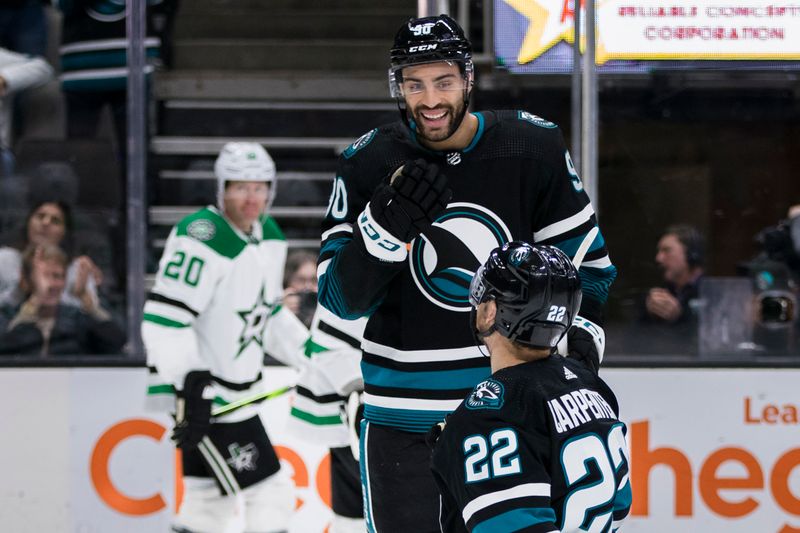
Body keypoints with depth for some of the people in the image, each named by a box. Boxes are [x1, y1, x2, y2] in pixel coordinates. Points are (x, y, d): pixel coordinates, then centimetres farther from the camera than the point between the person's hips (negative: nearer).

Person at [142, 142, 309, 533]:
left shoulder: (270, 237, 9)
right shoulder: (203, 237, -20)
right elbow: (165, 317, -25)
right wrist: (190, 384, -31)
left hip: (238, 393, 10)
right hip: (203, 397, -10)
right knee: (270, 499, -9)